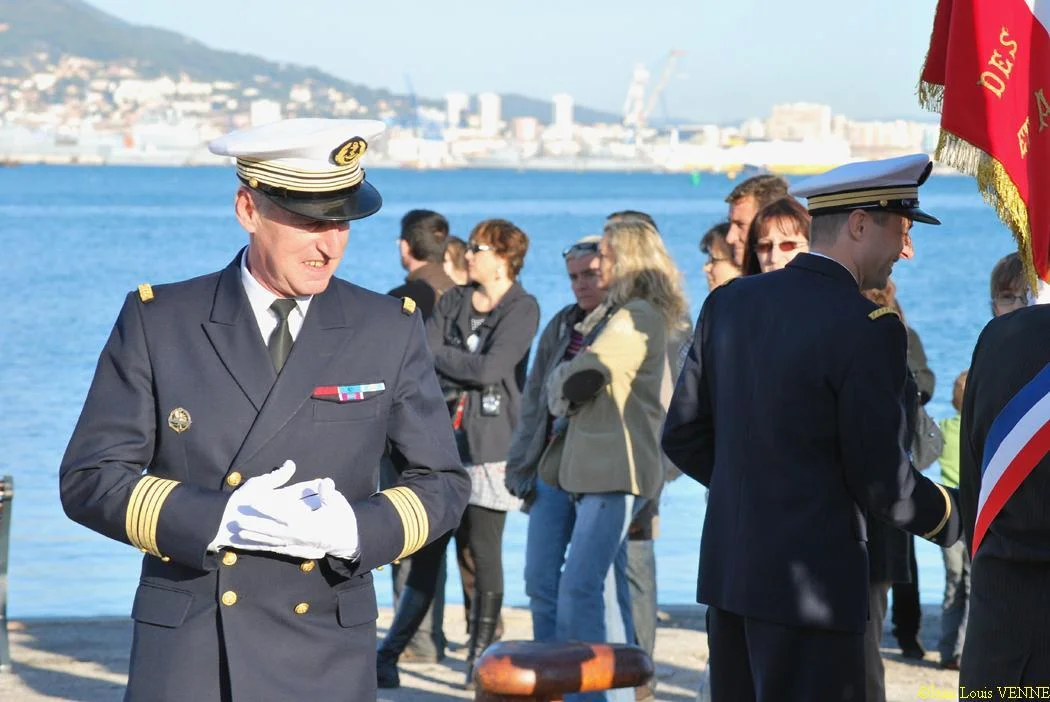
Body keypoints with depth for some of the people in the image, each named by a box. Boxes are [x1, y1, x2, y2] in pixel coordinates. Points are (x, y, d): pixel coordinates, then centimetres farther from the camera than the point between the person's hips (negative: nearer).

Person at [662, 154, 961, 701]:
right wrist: (954, 523, 6)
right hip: (810, 584, -7)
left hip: (727, 568, 7)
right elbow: (881, 479, -12)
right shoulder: (867, 328, -15)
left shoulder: (729, 302, 5)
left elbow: (682, 437, 10)